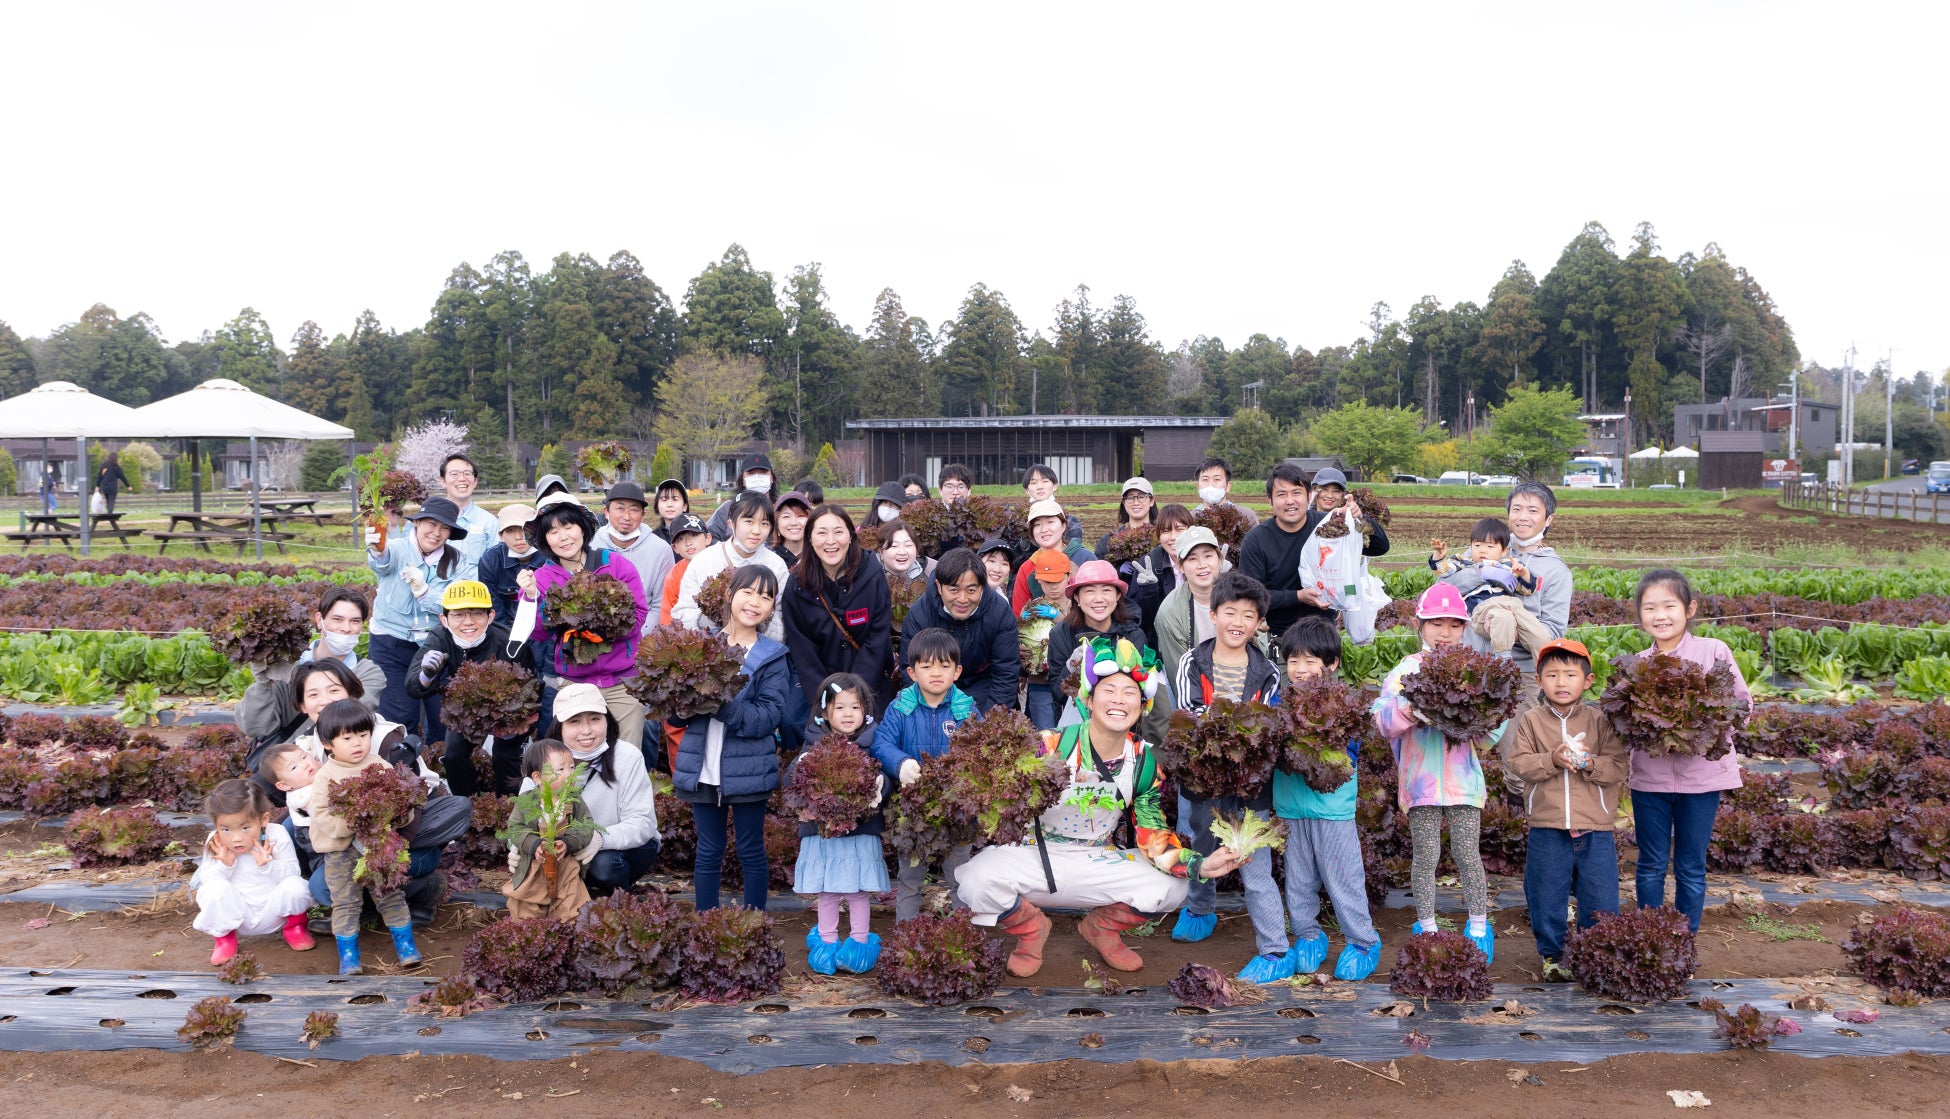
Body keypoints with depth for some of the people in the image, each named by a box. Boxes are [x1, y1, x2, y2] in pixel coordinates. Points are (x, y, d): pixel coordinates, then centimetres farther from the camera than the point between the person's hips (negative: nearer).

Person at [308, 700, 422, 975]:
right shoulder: (326, 775, -8)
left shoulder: (380, 766, -2)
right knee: (345, 902, 3)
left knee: (392, 896, 5)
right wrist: (350, 823, -26)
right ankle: (349, 956, 14)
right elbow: (320, 813, -14)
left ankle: (405, 945, 17)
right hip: (341, 850, -1)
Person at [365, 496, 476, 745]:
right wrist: (377, 552, -55)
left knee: (444, 716, 3)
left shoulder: (458, 563, 1)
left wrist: (424, 591, -25)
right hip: (391, 646, -2)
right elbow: (382, 563, -31)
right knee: (401, 720, -2)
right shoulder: (397, 549, -6)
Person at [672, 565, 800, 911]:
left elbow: (769, 717, -13)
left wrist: (723, 704, -25)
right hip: (702, 770, 2)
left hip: (748, 772, -2)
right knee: (708, 853, 12)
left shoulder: (773, 658, -2)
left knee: (751, 852, 9)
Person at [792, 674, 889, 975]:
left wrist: (878, 787, -27)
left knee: (858, 891, 7)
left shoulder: (871, 744, -2)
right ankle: (826, 942, 27)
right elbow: (792, 778, -4)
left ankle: (860, 942, 23)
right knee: (827, 893, 11)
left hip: (862, 831, -1)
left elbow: (884, 777, -7)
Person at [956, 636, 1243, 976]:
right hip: (1033, 855, -3)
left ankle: (1101, 927, 14)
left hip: (1098, 864, 3)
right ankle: (1030, 928, 5)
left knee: (1172, 888, -18)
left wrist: (1200, 865, -23)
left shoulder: (1146, 763, -4)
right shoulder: (1050, 746, -16)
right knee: (975, 881, -32)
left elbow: (1153, 840, -5)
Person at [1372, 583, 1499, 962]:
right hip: (1420, 780, -1)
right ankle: (1426, 927, 20)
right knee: (1425, 855, 5)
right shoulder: (1407, 670, 3)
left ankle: (1479, 928, 20)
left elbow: (1495, 728, 3)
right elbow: (1382, 720, -7)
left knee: (1468, 854, 3)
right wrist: (1410, 710, -25)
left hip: (1463, 778, 1)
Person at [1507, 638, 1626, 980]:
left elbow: (1619, 764, -4)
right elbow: (1520, 763, -5)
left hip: (1595, 828, 0)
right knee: (1546, 897, 8)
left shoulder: (1600, 721, 1)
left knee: (1600, 899, 8)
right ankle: (1552, 955, 25)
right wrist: (1552, 760, -20)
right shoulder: (1531, 721, 1)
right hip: (1547, 828, 0)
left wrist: (1590, 763, -21)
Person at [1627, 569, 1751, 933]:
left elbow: (1743, 702, -4)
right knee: (1651, 865, 11)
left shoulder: (1713, 651, -6)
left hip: (1701, 775, -2)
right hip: (1650, 776, 2)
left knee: (1691, 868, 9)